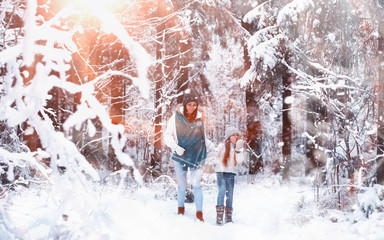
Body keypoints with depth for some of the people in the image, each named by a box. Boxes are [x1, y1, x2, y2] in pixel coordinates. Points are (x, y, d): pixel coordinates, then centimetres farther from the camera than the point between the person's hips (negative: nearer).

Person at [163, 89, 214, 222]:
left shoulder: (200, 118, 3)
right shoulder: (176, 117, -4)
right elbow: (167, 135, 0)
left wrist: (211, 145, 0)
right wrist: (175, 146, -16)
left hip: (197, 156, 1)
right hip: (180, 156, 0)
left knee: (196, 184, -9)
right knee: (182, 185, 8)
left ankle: (199, 213, -4)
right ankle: (180, 209, 29)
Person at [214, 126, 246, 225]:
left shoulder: (239, 147, 5)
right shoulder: (223, 146, -1)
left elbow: (239, 161, -6)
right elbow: (218, 159, 1)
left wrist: (239, 149, -15)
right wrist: (220, 172, -7)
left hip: (231, 174, 3)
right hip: (221, 172, -3)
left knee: (230, 194, 1)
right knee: (222, 191, -16)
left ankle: (228, 216, 9)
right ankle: (219, 216, -16)